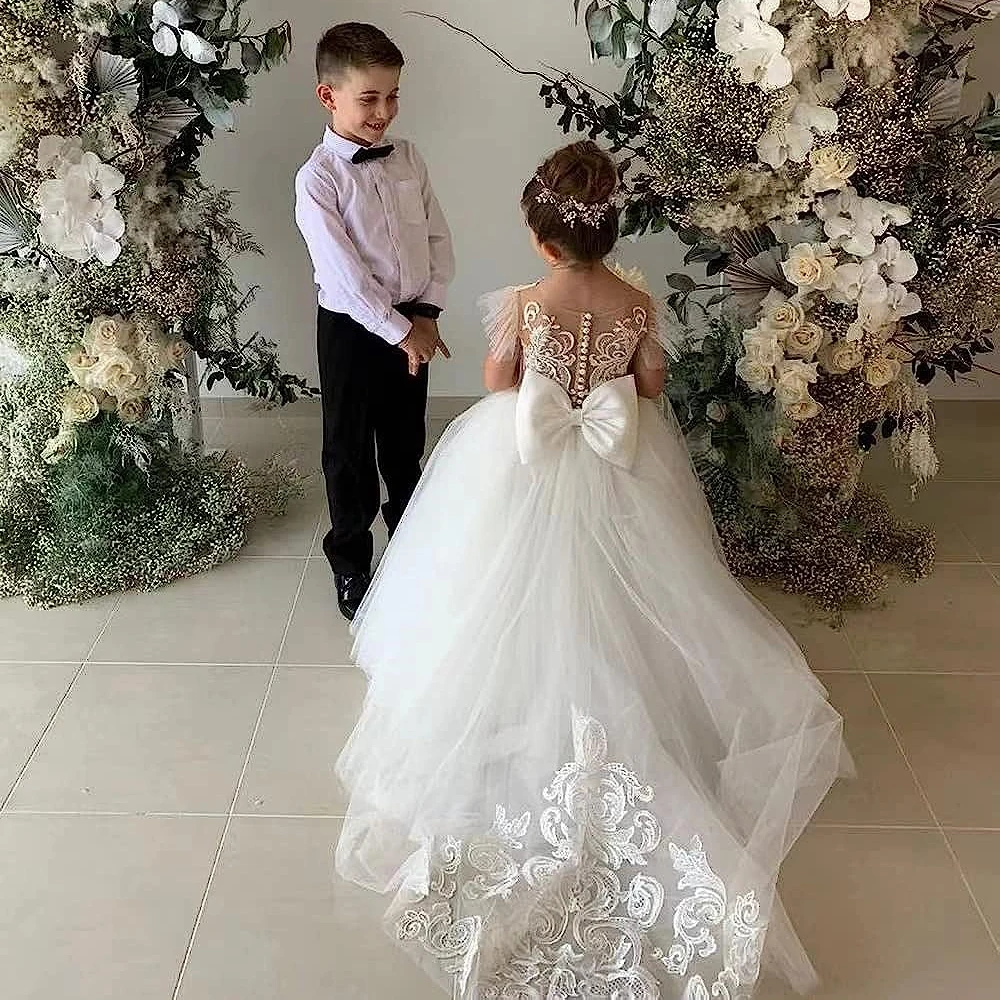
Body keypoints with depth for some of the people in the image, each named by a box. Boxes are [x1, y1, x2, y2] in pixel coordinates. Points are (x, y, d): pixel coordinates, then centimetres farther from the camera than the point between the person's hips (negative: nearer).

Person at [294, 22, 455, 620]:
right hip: (353, 328, -4)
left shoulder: (409, 158, 1)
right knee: (350, 451, 10)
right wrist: (398, 330, -17)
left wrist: (427, 314, -7)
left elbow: (439, 239, 3)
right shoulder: (318, 178, -15)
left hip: (413, 323, 5)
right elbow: (344, 273, -19)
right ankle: (350, 564, 27)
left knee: (406, 442, 20)